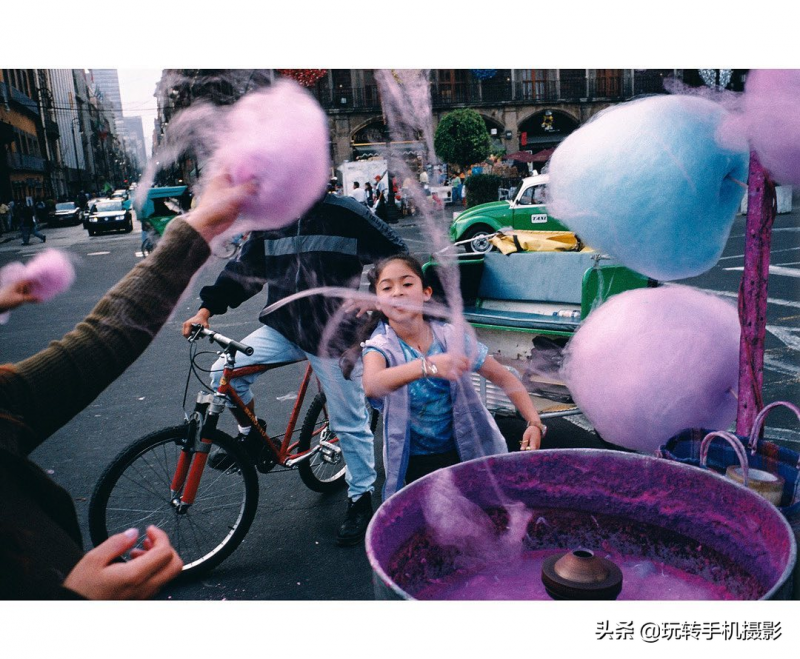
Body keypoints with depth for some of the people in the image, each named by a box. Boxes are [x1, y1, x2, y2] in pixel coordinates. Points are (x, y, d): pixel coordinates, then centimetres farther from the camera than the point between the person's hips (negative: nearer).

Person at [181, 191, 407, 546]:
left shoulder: (346, 214, -8)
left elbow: (396, 256, -5)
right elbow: (243, 268, 11)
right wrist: (207, 308, 2)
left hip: (333, 335, -4)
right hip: (283, 327, 5)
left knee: (350, 423, 4)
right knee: (224, 372, -13)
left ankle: (361, 498, 24)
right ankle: (250, 435, 15)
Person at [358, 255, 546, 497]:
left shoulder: (451, 336, -8)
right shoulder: (380, 346, -14)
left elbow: (505, 379, -1)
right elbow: (371, 385, -37)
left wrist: (535, 423, -16)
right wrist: (426, 366, -53)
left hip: (469, 451, 2)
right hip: (417, 463, -1)